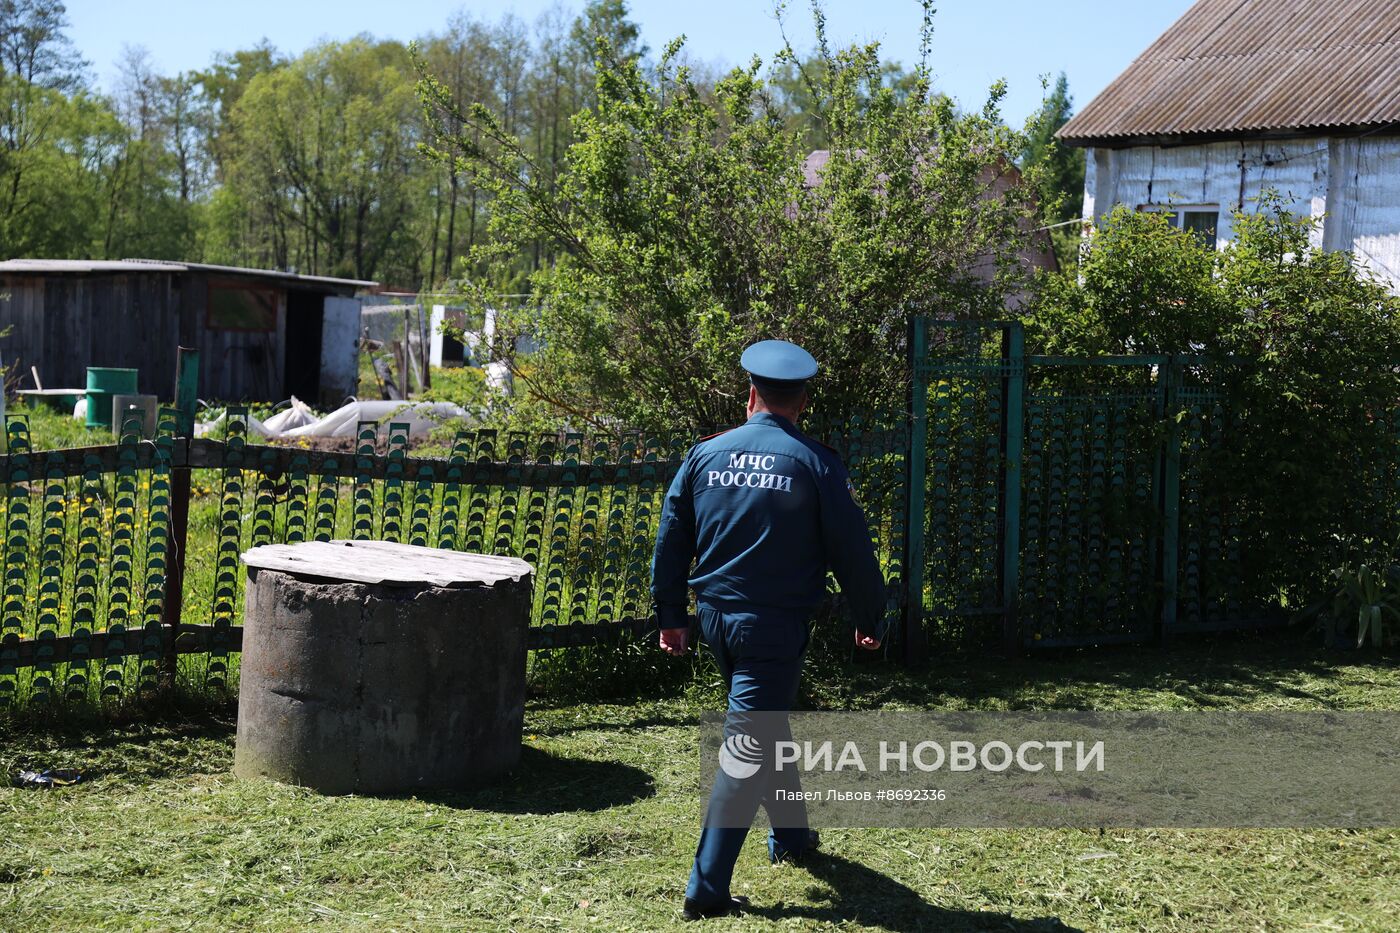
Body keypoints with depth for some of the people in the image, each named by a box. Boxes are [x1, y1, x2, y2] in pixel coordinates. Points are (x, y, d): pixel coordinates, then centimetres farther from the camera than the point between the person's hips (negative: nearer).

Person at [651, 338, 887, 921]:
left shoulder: (705, 454, 3)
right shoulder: (815, 464, -9)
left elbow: (671, 540, 8)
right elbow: (852, 550, -5)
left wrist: (671, 616, 17)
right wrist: (869, 621, 8)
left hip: (716, 620, 5)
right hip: (776, 627, -5)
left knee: (768, 725, 26)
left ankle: (790, 835, 43)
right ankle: (706, 889, -8)